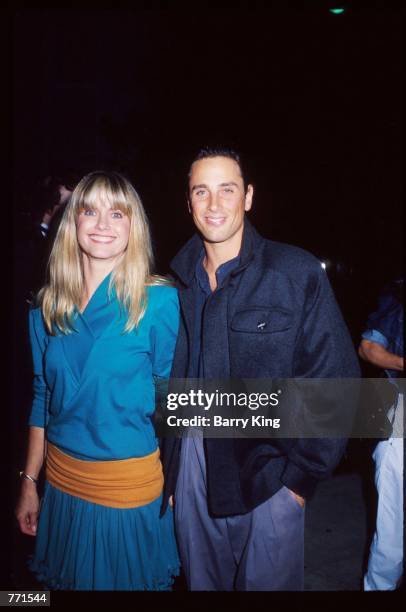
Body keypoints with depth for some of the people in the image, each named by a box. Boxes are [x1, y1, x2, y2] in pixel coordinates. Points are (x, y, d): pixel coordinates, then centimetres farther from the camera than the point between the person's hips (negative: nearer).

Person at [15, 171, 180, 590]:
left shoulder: (159, 301, -13)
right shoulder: (48, 305, -1)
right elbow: (42, 397, 6)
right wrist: (29, 481, 7)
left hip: (132, 485, -4)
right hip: (61, 482, 4)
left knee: (130, 580, 16)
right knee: (66, 582, 22)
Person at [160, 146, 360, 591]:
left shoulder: (297, 272, -9)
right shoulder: (179, 280, 3)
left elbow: (335, 378, -8)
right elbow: (169, 380, 8)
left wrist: (303, 474, -10)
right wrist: (169, 469, 5)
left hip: (268, 471, -3)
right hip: (192, 466, 4)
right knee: (202, 582, 20)